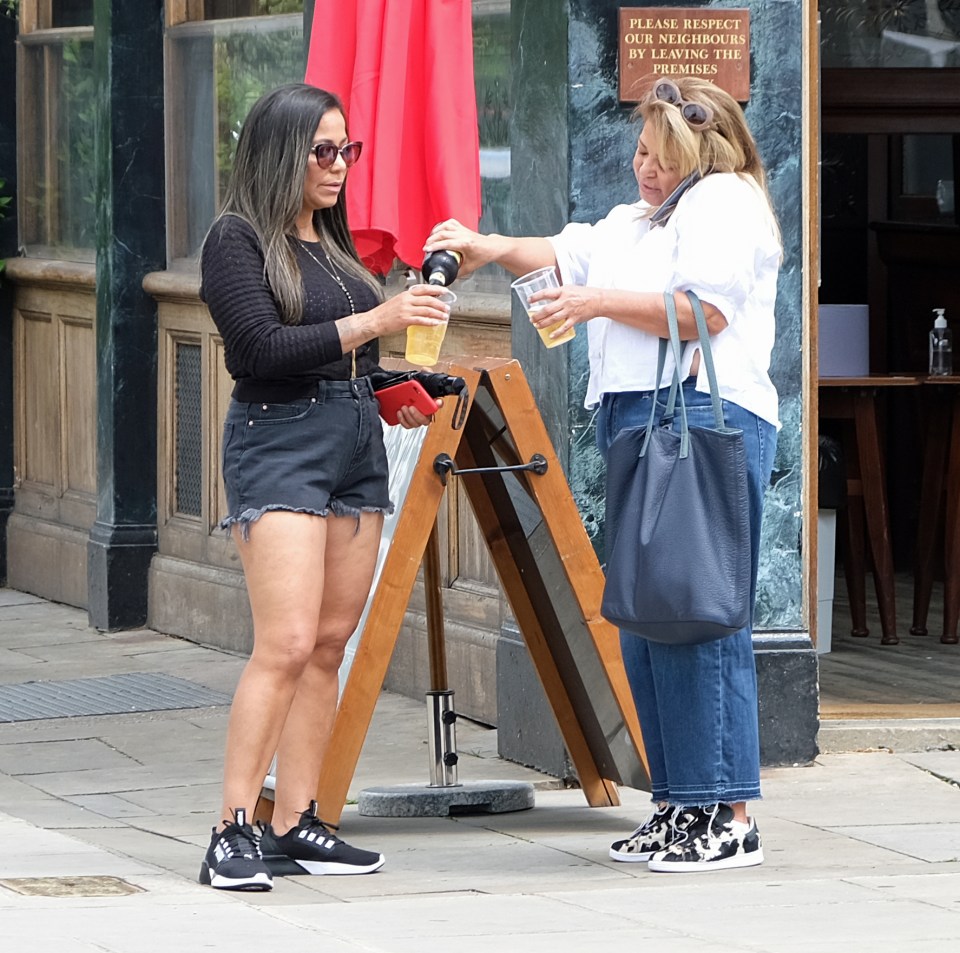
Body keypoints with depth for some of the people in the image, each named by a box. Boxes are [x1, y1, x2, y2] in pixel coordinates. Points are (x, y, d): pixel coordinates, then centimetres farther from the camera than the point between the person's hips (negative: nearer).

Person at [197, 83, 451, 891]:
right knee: (287, 644, -17)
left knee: (330, 645, 5)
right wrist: (371, 323, -18)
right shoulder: (238, 240, -5)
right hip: (280, 441, -8)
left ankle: (296, 825, 8)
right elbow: (262, 347, -16)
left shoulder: (332, 243, 17)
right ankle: (234, 832, -16)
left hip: (357, 444, 8)